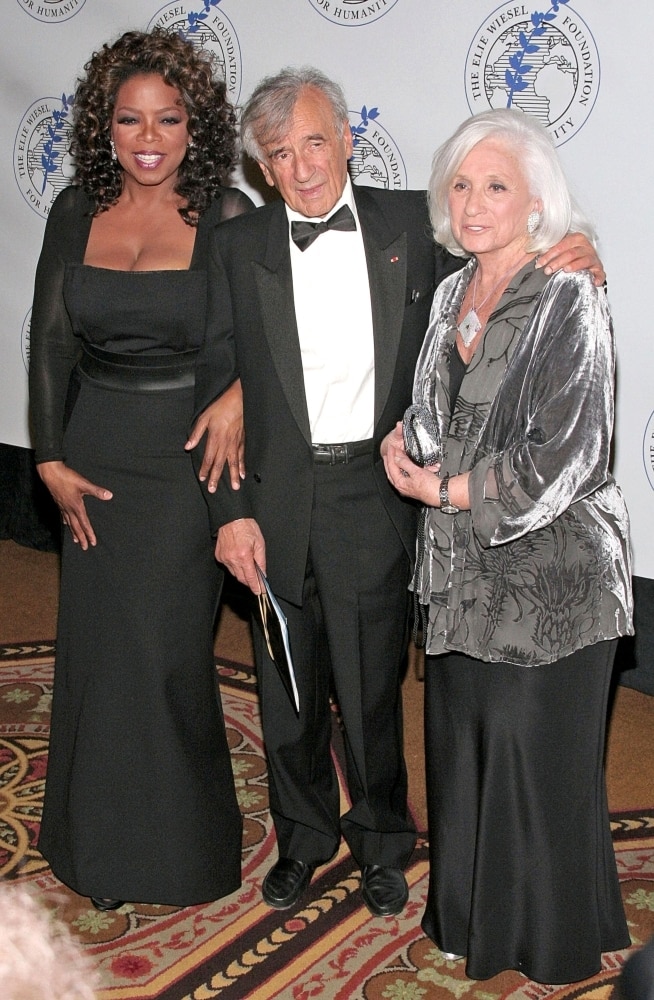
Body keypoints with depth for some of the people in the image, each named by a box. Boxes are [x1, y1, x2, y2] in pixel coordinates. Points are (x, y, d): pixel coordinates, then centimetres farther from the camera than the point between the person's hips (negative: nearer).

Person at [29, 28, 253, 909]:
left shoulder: (226, 217, -8)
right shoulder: (76, 213, 2)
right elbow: (51, 342, 5)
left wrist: (240, 392, -21)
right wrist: (51, 460, 1)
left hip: (187, 456, -3)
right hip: (96, 455, 4)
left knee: (164, 652, -1)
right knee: (94, 646, 10)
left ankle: (177, 853, 23)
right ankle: (101, 844, 31)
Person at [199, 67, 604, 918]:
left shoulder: (411, 224, 1)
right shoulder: (238, 247, 1)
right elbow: (213, 386, 0)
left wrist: (567, 253, -8)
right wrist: (230, 511, -6)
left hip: (376, 496, -1)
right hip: (276, 503, 1)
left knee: (372, 687, 11)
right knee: (287, 694, 15)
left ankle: (381, 842, 36)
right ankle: (303, 839, 39)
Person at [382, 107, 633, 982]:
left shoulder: (568, 302, -14)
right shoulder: (452, 295, 8)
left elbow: (563, 461, -20)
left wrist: (443, 489, -11)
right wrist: (402, 441, -2)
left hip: (549, 573, -7)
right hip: (462, 568, 7)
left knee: (535, 753, 4)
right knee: (460, 742, 15)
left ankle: (551, 940, 26)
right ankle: (469, 916, 35)